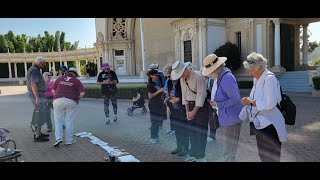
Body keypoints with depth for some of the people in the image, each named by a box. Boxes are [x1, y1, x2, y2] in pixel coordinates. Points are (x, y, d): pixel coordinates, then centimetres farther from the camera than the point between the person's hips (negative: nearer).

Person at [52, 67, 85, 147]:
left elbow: (53, 91, 8)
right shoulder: (77, 81, 5)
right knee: (69, 121, 8)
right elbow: (82, 93, -6)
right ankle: (69, 140, 13)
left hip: (58, 101, 1)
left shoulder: (59, 78, 10)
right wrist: (77, 97, 12)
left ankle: (58, 138, -3)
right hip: (71, 102, -1)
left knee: (58, 121, 10)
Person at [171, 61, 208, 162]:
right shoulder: (182, 79, 4)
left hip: (201, 105, -7)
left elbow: (200, 96, -19)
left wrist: (194, 111, -16)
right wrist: (187, 111, 2)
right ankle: (193, 154, 26)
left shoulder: (198, 77, -19)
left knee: (201, 131, -1)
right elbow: (184, 95, 7)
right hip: (190, 105, 7)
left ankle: (201, 156, 12)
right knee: (191, 130, 12)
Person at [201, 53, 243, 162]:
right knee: (229, 150, 22)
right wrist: (215, 100, 6)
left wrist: (218, 104, -16)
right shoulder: (221, 77, 9)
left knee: (228, 153, 4)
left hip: (231, 120, -9)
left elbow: (235, 99, -23)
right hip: (226, 119, 9)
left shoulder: (227, 78, -22)